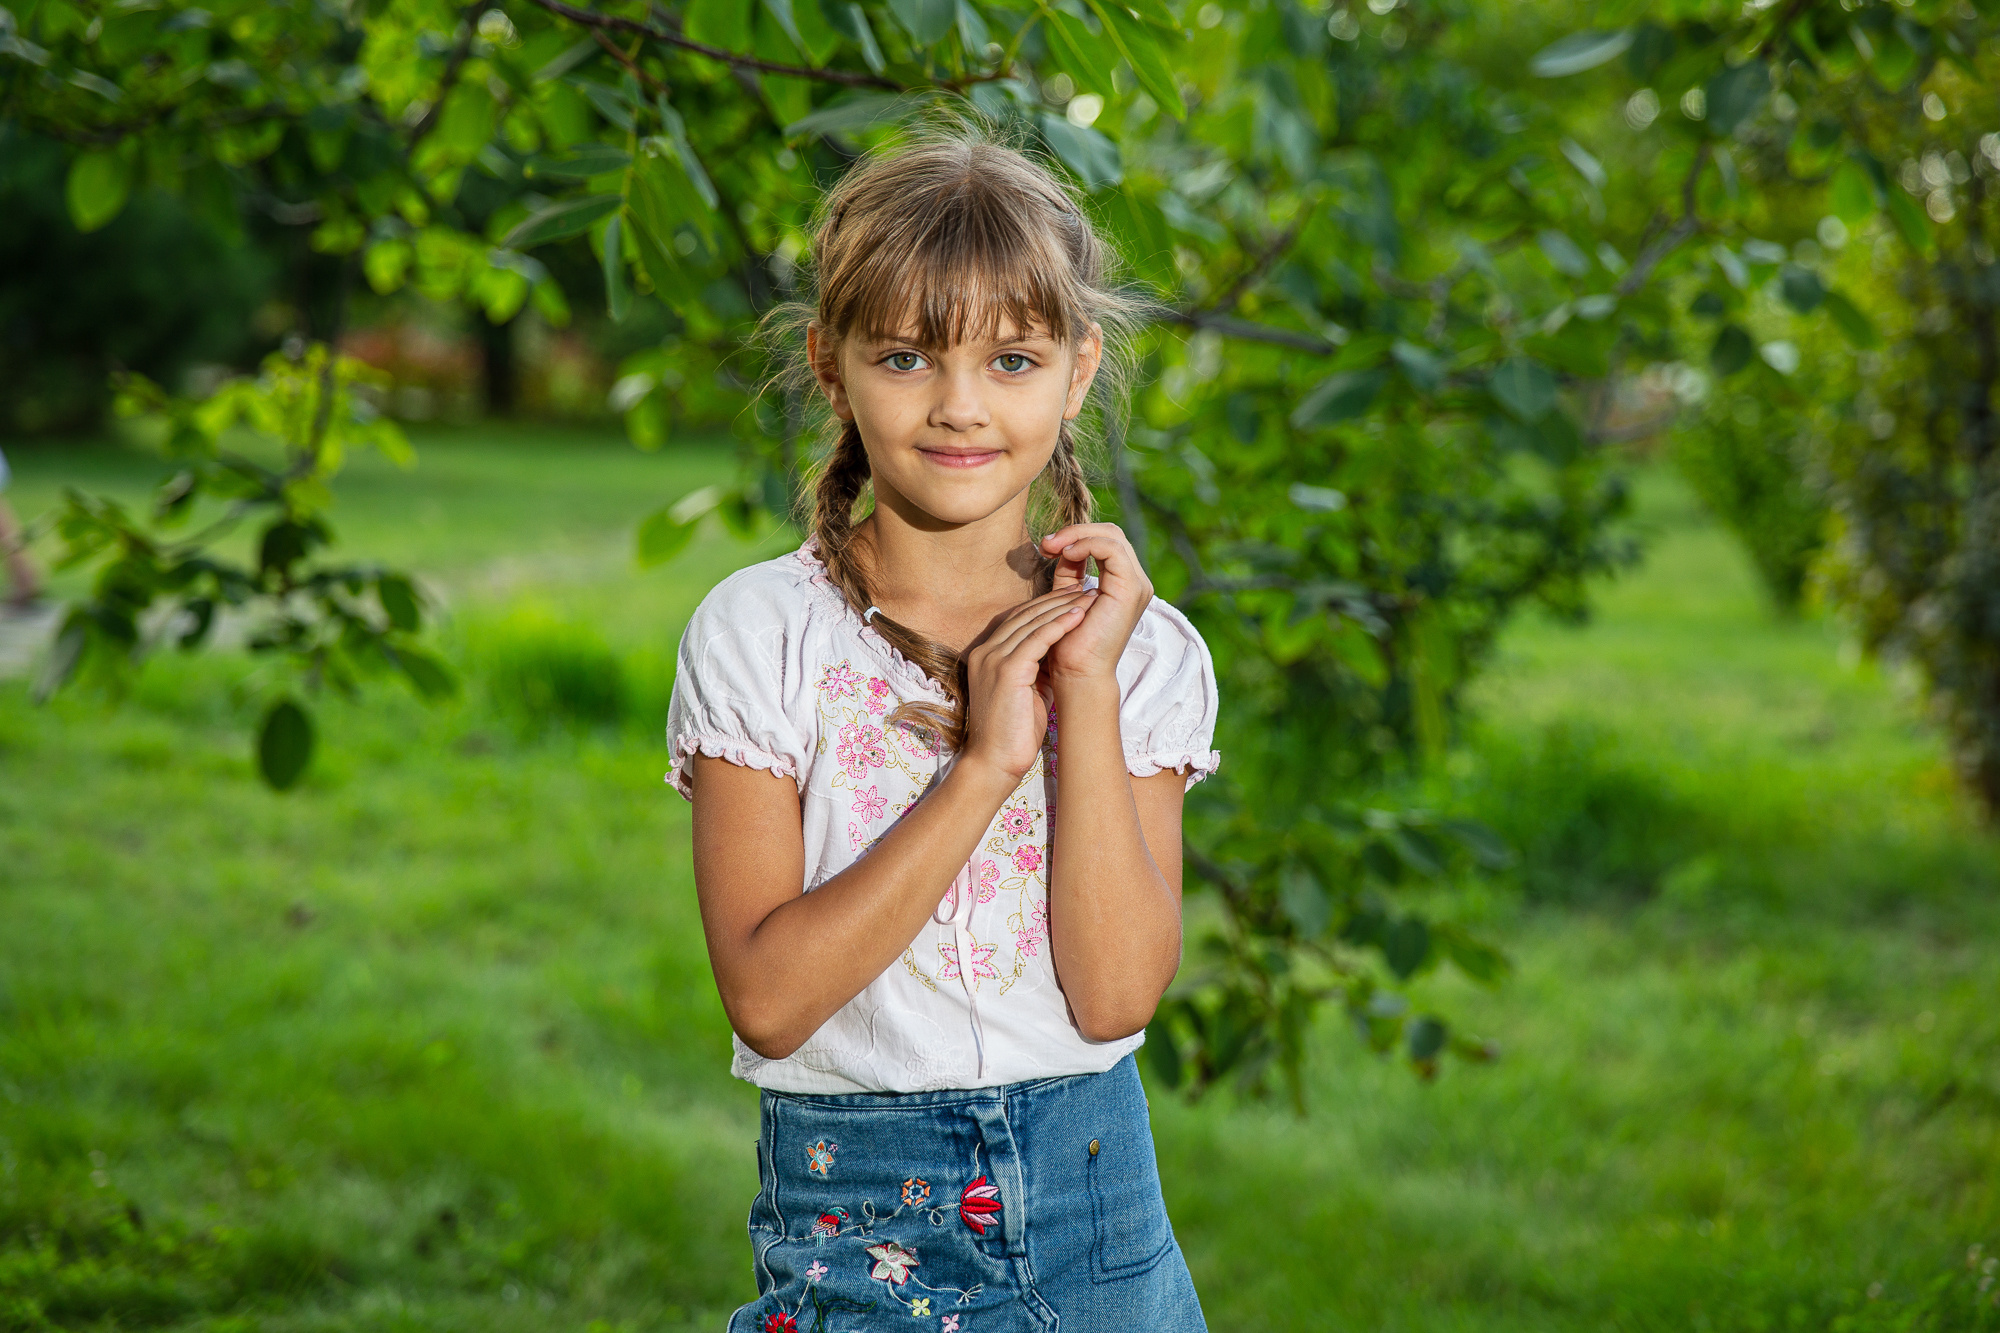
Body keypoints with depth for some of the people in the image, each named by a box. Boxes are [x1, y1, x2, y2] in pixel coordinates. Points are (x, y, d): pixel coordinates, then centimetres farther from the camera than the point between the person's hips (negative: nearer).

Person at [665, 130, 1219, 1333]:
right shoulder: (760, 633, -7)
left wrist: (1087, 694, -14)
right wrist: (982, 765, -19)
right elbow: (767, 996, -15)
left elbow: (1115, 994, -10)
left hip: (1097, 1200, 2)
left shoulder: (1140, 646, -1)